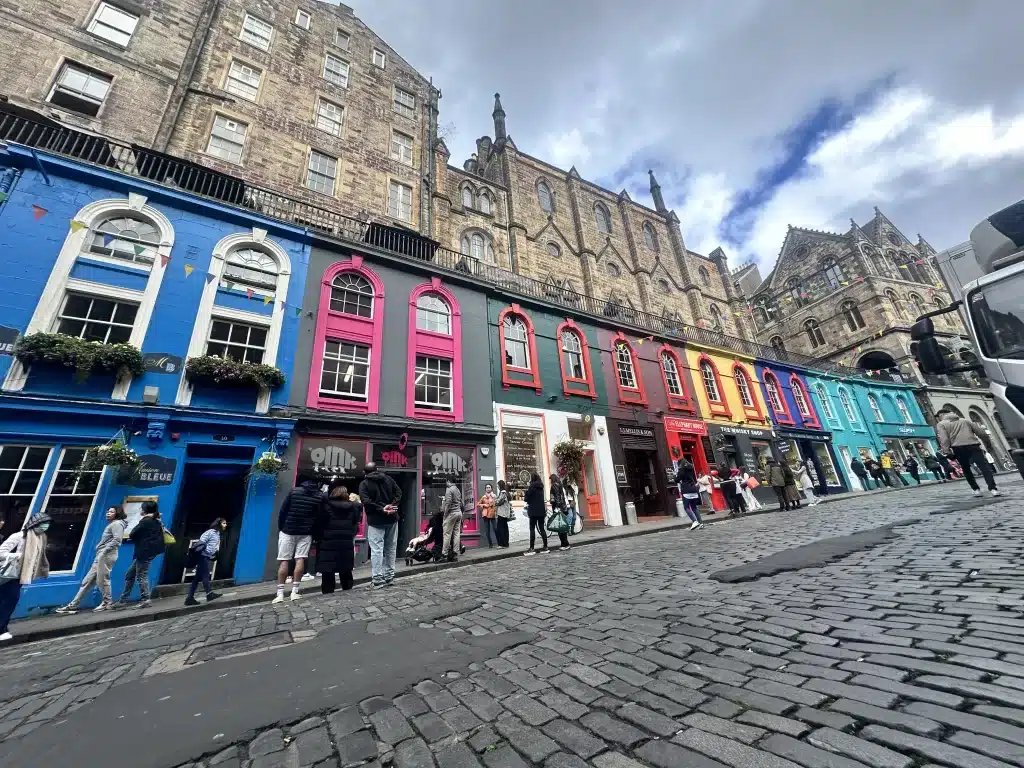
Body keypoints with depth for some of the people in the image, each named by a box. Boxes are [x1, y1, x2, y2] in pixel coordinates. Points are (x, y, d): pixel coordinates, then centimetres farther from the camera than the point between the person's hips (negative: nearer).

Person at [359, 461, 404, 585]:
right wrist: (392, 506, -7)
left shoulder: (364, 484, -3)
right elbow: (399, 492, 0)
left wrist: (382, 509, -15)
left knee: (376, 549, -1)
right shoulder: (389, 479, 8)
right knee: (391, 548, 12)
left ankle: (378, 580, -3)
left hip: (376, 521, -4)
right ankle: (389, 577, 19)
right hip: (392, 519, 4)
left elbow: (366, 502, -16)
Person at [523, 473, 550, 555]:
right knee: (542, 528, 9)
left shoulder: (532, 486, -9)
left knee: (532, 529, -4)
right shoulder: (541, 487, 12)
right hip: (541, 510, 7)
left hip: (534, 511, -7)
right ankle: (545, 547, 8)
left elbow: (526, 498, -11)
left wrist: (524, 496, 10)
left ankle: (532, 549, -7)